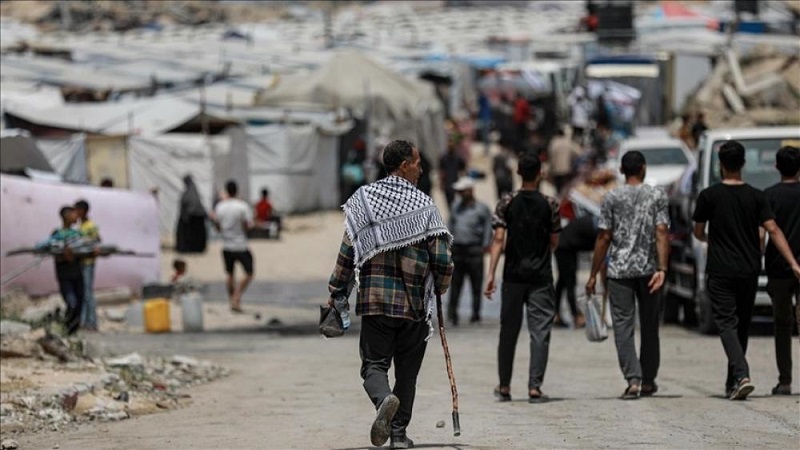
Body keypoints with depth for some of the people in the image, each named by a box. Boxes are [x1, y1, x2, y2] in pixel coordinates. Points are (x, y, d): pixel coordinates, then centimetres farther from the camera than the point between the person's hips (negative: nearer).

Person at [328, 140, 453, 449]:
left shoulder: (363, 200, 0)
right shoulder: (424, 206, -3)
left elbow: (348, 252, 0)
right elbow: (442, 260, -5)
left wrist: (337, 293, 8)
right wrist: (440, 287, 16)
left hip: (374, 299, 0)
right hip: (414, 303, 0)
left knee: (373, 364, 3)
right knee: (407, 371, 12)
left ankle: (384, 399, -28)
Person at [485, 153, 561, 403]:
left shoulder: (506, 204, -1)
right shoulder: (550, 205, -2)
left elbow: (498, 240, -7)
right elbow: (554, 242, 4)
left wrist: (491, 274, -8)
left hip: (513, 276, 1)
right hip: (541, 276, -1)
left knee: (508, 331, 11)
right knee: (540, 331, 0)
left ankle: (504, 387, 17)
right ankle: (534, 386, -9)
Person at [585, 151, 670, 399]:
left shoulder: (612, 198, 0)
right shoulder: (657, 196, 1)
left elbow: (603, 237, -1)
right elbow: (661, 233, -8)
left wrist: (594, 274, 5)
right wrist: (662, 268, -12)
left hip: (619, 269, -1)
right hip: (648, 268, 1)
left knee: (623, 325, -2)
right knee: (649, 325, 13)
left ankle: (633, 379, -16)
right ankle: (648, 380, 21)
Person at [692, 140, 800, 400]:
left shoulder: (709, 196, -6)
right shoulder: (756, 197, 0)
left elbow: (698, 233, 5)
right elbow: (773, 230, -7)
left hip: (720, 272, -3)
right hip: (749, 271, 3)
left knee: (727, 323, -6)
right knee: (742, 325, 15)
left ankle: (742, 375, -27)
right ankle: (733, 383, 23)